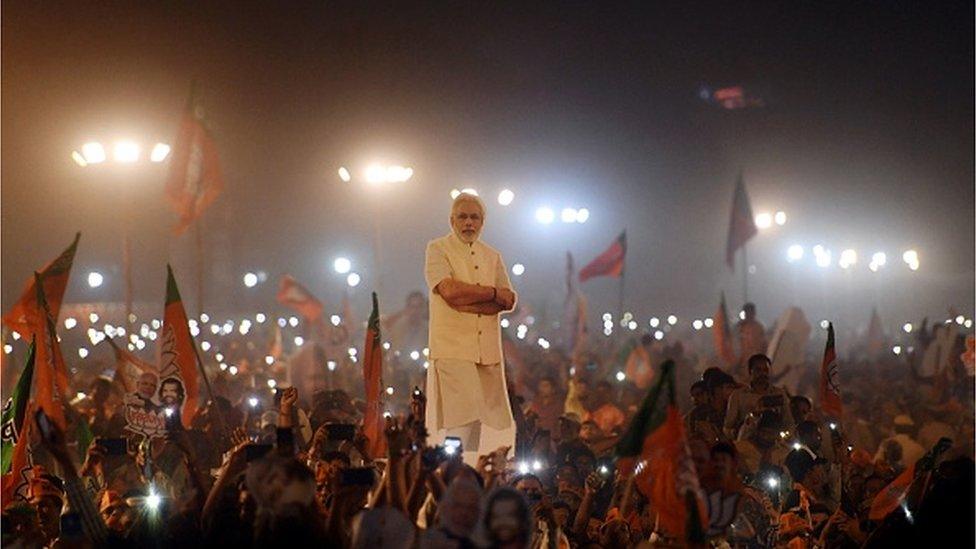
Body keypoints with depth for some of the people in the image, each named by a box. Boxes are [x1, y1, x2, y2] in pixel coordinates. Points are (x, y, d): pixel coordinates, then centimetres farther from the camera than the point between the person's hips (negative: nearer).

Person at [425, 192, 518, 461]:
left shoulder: (492, 256, 18)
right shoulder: (438, 248, 3)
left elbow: (509, 301, 5)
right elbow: (449, 290, -15)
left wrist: (467, 303, -10)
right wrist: (493, 293, -5)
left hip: (488, 348, 6)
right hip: (452, 346, -5)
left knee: (491, 417, 2)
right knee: (464, 418, -15)